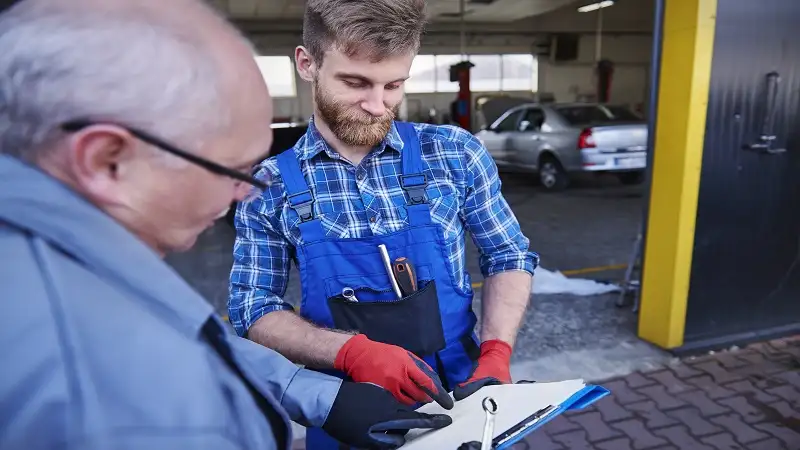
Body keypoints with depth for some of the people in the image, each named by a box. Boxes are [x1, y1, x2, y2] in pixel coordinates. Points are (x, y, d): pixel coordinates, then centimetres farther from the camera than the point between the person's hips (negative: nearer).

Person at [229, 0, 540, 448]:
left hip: (459, 394, 1)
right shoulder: (270, 186, -9)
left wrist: (496, 354, -15)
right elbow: (254, 310, -7)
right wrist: (351, 351, -23)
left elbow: (510, 257, 0)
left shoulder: (455, 152, -9)